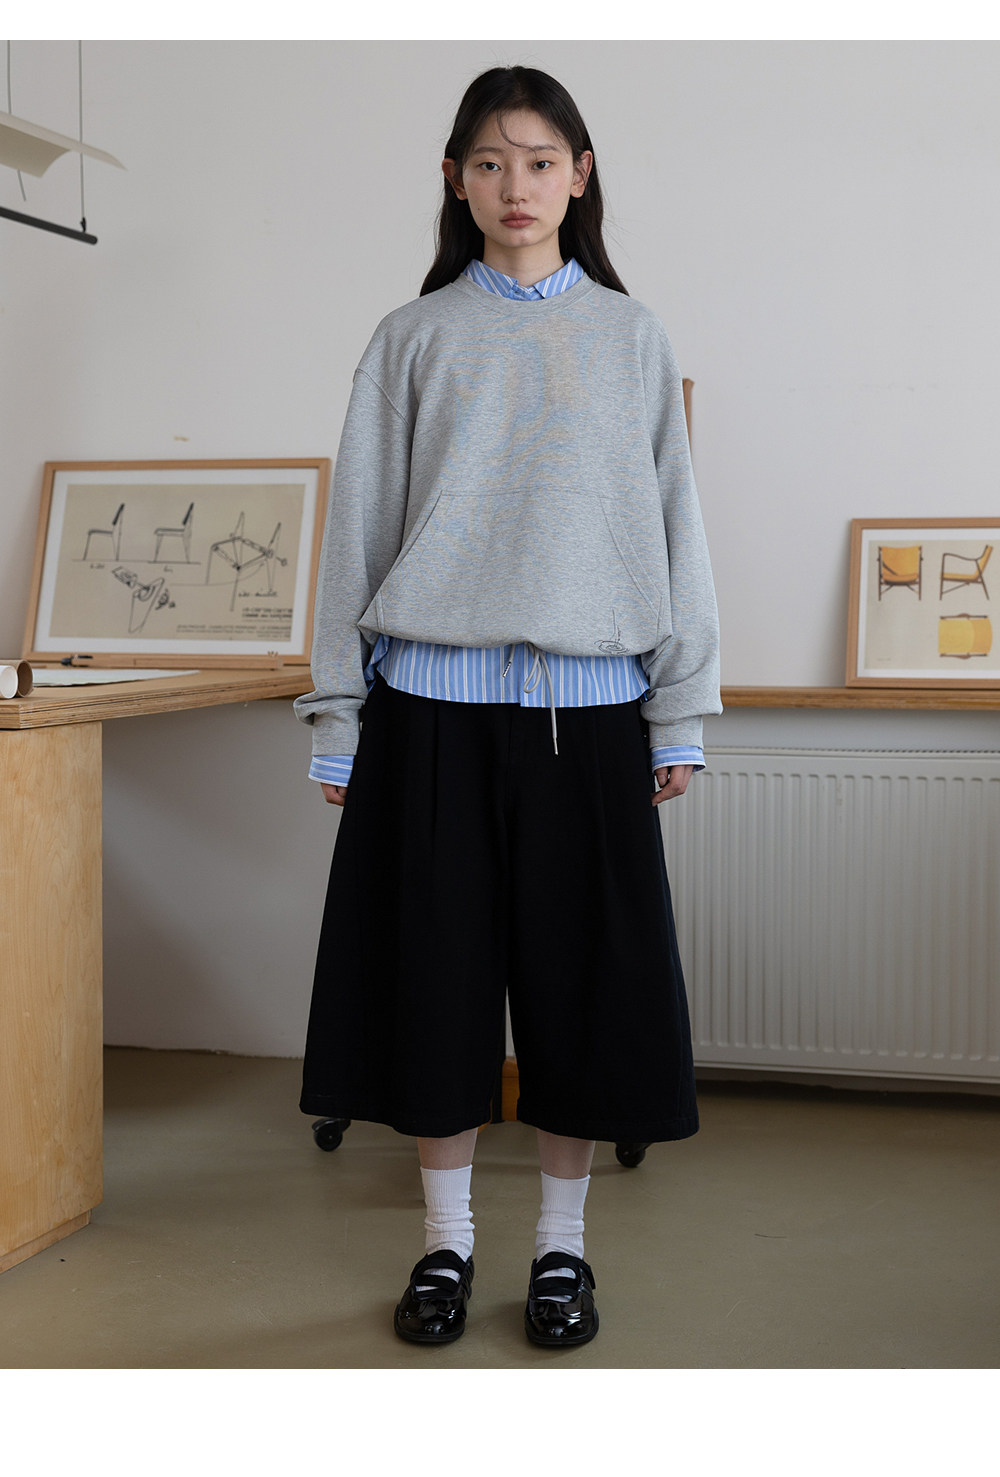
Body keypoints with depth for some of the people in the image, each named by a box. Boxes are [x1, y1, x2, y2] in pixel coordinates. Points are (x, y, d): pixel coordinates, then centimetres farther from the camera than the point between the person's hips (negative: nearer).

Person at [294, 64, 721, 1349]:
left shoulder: (631, 337, 10)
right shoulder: (414, 338, 8)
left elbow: (673, 522, 9)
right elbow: (360, 523, 7)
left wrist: (681, 710, 5)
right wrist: (338, 716, 3)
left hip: (586, 702, 1)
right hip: (432, 697, 0)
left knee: (582, 972, 2)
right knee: (433, 966, 2)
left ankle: (561, 1244, 17)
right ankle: (446, 1240, 18)